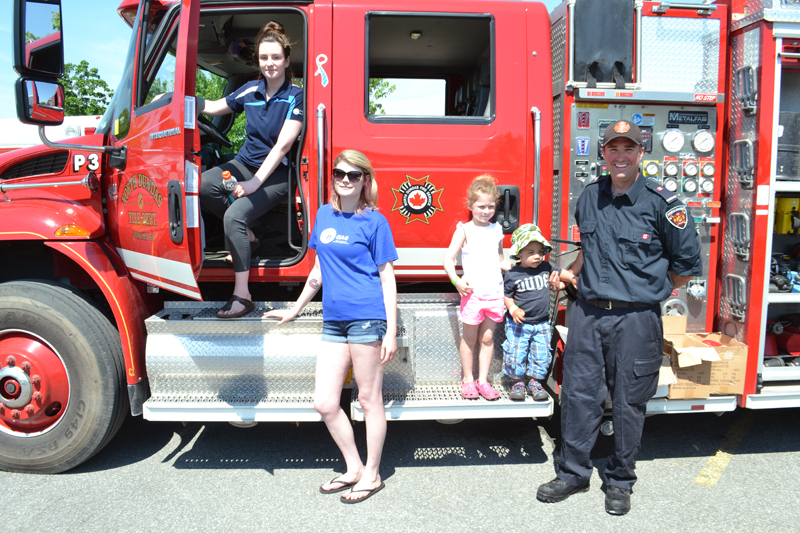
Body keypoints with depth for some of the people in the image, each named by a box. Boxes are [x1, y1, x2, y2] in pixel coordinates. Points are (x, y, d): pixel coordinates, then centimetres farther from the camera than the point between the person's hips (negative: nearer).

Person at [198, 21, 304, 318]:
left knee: (235, 215, -28)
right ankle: (248, 237, -3)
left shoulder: (296, 96, -10)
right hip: (246, 162, 5)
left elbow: (282, 145, -18)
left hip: (277, 173, -5)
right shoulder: (250, 90, 6)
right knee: (205, 185, -26)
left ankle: (242, 296, -23)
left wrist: (255, 182, -23)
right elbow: (212, 107, 21)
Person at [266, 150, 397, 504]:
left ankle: (372, 475, 24)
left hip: (366, 318, -6)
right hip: (333, 320, 6)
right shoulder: (325, 215, 12)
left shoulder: (374, 222, -3)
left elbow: (387, 279, -4)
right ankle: (353, 468, 27)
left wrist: (391, 331, -10)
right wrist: (295, 310, 25)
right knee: (324, 403, 7)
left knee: (369, 398, 6)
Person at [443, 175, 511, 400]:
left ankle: (483, 380, 21)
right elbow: (448, 259, -7)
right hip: (472, 291, -4)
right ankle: (467, 379, 21)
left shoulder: (497, 229, 11)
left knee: (488, 337, 9)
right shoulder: (464, 230, -2)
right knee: (470, 337, 7)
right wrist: (456, 280, -21)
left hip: (494, 291, 4)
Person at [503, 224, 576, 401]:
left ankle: (535, 382, 27)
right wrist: (513, 310, -20)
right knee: (516, 354, 1)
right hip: (519, 324, -3)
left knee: (541, 355, 9)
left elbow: (570, 276, 6)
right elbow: (507, 296, -4)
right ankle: (517, 382, 21)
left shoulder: (546, 268, 1)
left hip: (541, 323, 4)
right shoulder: (513, 275, -11)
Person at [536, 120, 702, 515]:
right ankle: (573, 472, 24)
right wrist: (572, 274, 18)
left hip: (635, 319, -3)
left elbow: (687, 263, 1)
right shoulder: (590, 196, 8)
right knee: (578, 393, 7)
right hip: (587, 313, 4)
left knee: (628, 402, 9)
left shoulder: (661, 202, -6)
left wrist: (647, 290, 6)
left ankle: (620, 481, 27)